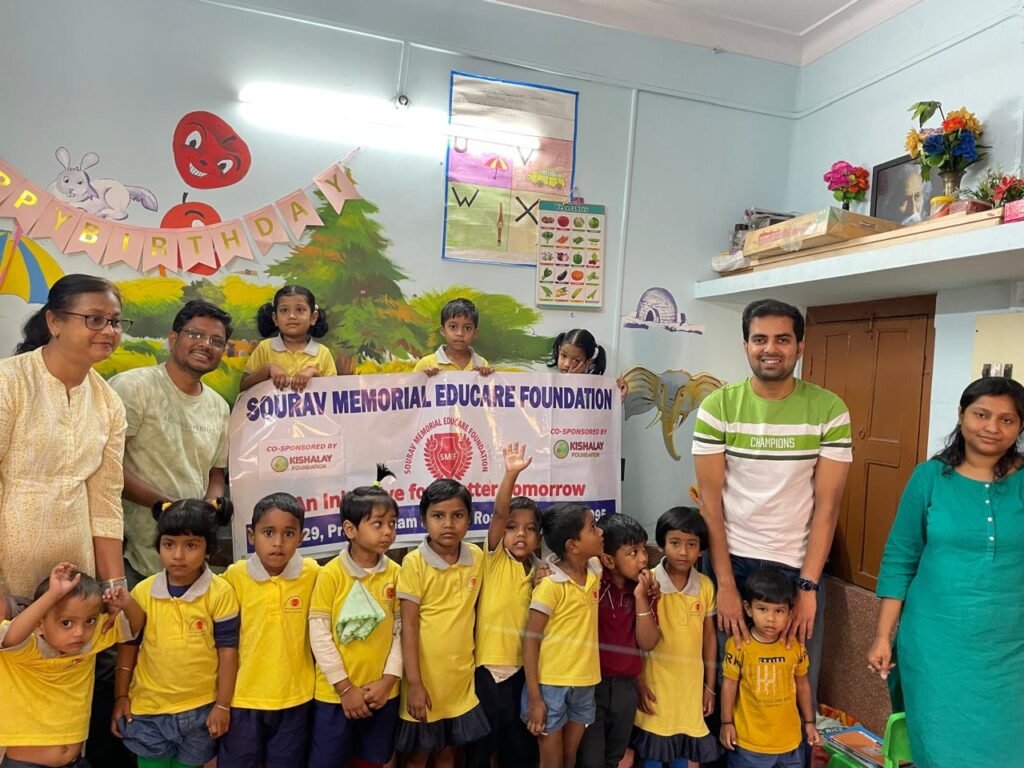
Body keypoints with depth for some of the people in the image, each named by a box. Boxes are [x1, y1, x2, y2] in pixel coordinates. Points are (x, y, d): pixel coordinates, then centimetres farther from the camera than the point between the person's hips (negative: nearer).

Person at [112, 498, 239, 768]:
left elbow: (227, 650, -9)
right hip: (147, 707, 2)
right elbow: (128, 645, 5)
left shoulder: (220, 593, -14)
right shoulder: (142, 592, -5)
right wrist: (121, 697, 5)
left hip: (199, 709, -2)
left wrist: (222, 705, -7)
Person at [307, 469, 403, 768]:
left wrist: (388, 679, -6)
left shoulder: (395, 573, -2)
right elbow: (319, 633, -11)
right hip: (335, 693, -3)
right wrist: (345, 687, -11)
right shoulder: (331, 573, -11)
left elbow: (400, 630, 1)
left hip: (383, 693, 3)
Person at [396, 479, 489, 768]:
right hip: (425, 677, -3)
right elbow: (409, 626, -14)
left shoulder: (477, 557, -4)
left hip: (461, 677, 4)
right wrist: (414, 683, -16)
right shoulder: (414, 563, -16)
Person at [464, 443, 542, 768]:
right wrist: (511, 474, -36)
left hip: (521, 667, 4)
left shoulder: (537, 570, 6)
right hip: (488, 664, -4)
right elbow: (498, 513, -24)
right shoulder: (495, 558, -7)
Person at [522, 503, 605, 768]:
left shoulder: (595, 571, -2)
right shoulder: (551, 586, -20)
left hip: (585, 682, 5)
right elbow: (530, 640, -15)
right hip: (551, 683, -5)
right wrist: (534, 697, -16)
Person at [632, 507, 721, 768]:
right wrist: (637, 682, -8)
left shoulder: (706, 586, -3)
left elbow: (709, 636, 6)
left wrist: (710, 686, 8)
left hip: (691, 684, 3)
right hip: (655, 683, -3)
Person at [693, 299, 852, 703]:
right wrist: (725, 585, -10)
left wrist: (808, 586, -10)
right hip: (730, 562, 0)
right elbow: (710, 501, -6)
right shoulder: (717, 407, -6)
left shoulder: (830, 410, -5)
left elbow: (827, 505, -5)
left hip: (798, 568, 0)